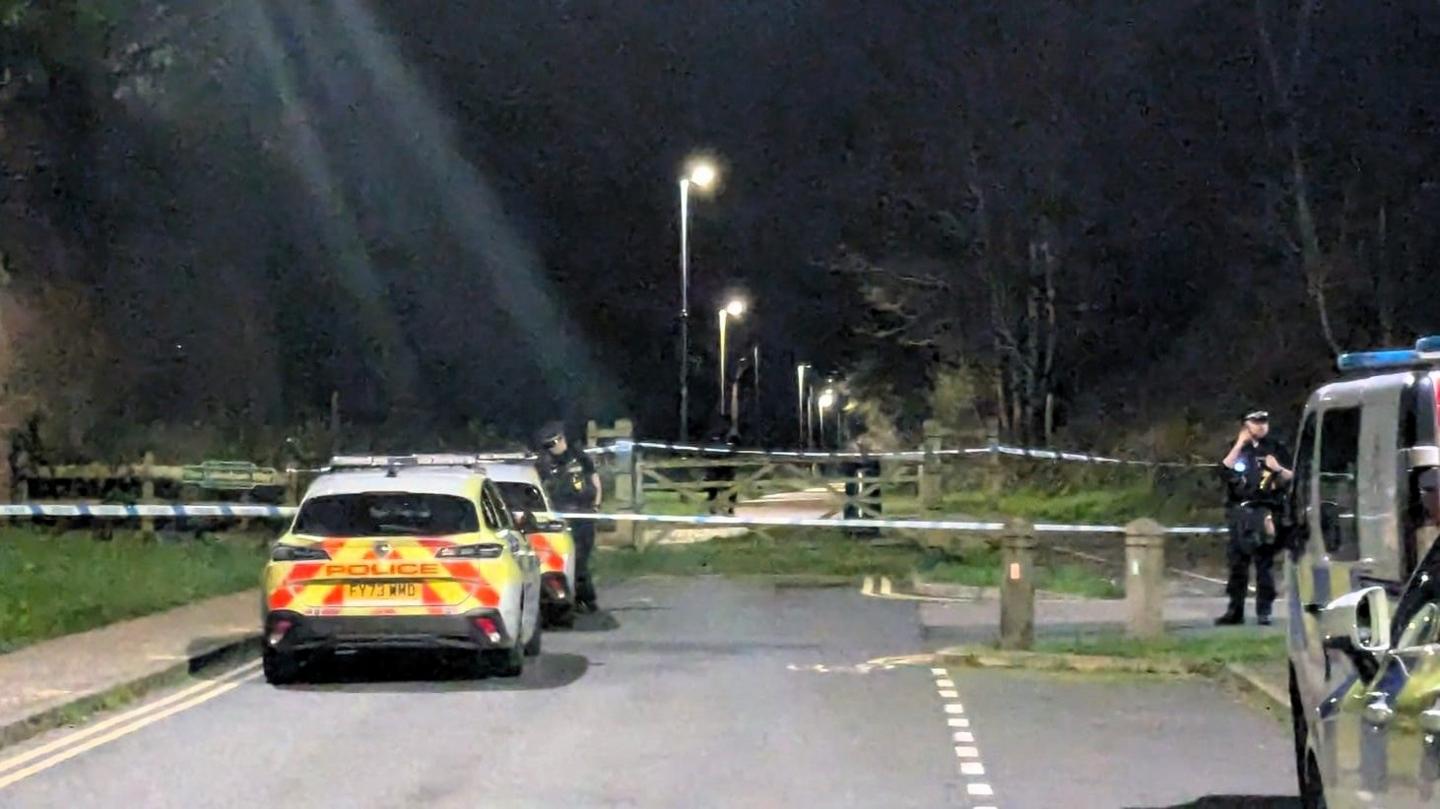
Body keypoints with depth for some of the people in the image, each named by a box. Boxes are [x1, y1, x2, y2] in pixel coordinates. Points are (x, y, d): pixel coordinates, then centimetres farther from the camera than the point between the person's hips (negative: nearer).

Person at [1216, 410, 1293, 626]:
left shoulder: (1274, 449, 7)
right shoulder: (1237, 449, 12)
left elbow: (1290, 479, 7)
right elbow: (1225, 471, -5)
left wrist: (1278, 469, -13)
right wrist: (1239, 445, -9)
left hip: (1264, 512, -2)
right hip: (1239, 511, 2)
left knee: (1264, 563, -6)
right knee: (1237, 563, 5)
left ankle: (1264, 611, -4)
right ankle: (1235, 610, 12)